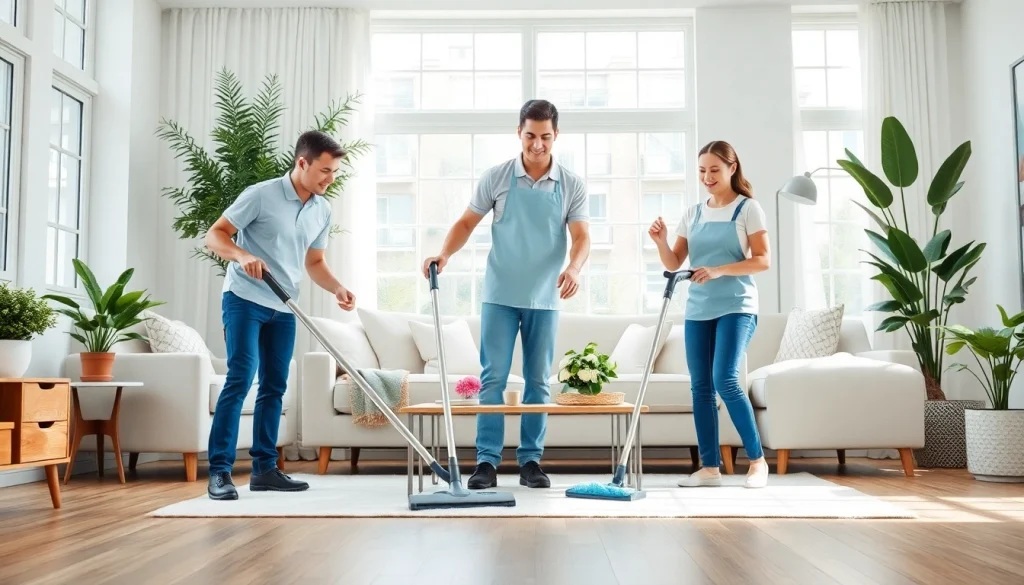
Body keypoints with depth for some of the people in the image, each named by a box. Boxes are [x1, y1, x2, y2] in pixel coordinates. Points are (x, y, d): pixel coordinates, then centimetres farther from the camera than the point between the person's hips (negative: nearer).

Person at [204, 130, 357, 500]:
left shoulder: (322, 211, 6)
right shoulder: (261, 195, -13)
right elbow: (214, 235, -11)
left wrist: (337, 289, -2)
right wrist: (242, 255, -31)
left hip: (284, 307, 7)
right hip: (244, 299, -7)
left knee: (274, 386, 7)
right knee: (240, 379, -14)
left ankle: (264, 469, 14)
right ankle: (219, 471, -11)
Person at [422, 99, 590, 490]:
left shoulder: (571, 185, 1)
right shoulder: (496, 177, 0)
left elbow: (581, 237, -6)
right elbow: (467, 223, 4)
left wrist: (573, 268, -27)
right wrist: (444, 254, -15)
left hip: (544, 298, 1)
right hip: (500, 295, -1)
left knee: (538, 382, 6)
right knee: (492, 378, -3)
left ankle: (530, 461, 15)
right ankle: (487, 461, 1)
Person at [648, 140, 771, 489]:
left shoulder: (748, 208, 0)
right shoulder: (693, 214, 13)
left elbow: (763, 261, -7)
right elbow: (673, 263, 10)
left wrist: (719, 270, -19)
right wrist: (661, 241, -11)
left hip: (736, 307, -5)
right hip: (697, 310, 5)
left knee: (725, 380, -17)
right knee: (700, 386, 2)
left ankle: (758, 460, -3)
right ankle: (709, 467, 9)